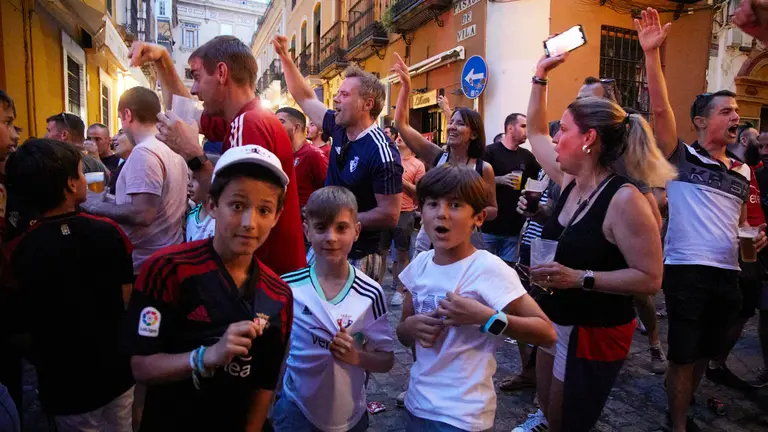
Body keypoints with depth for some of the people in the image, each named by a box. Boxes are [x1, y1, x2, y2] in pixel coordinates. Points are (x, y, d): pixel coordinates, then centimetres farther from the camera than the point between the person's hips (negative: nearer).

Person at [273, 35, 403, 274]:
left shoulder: (381, 152, -23)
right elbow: (306, 98, 15)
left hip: (355, 256, -8)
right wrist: (284, 57, 10)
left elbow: (389, 215, -23)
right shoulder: (340, 129, 0)